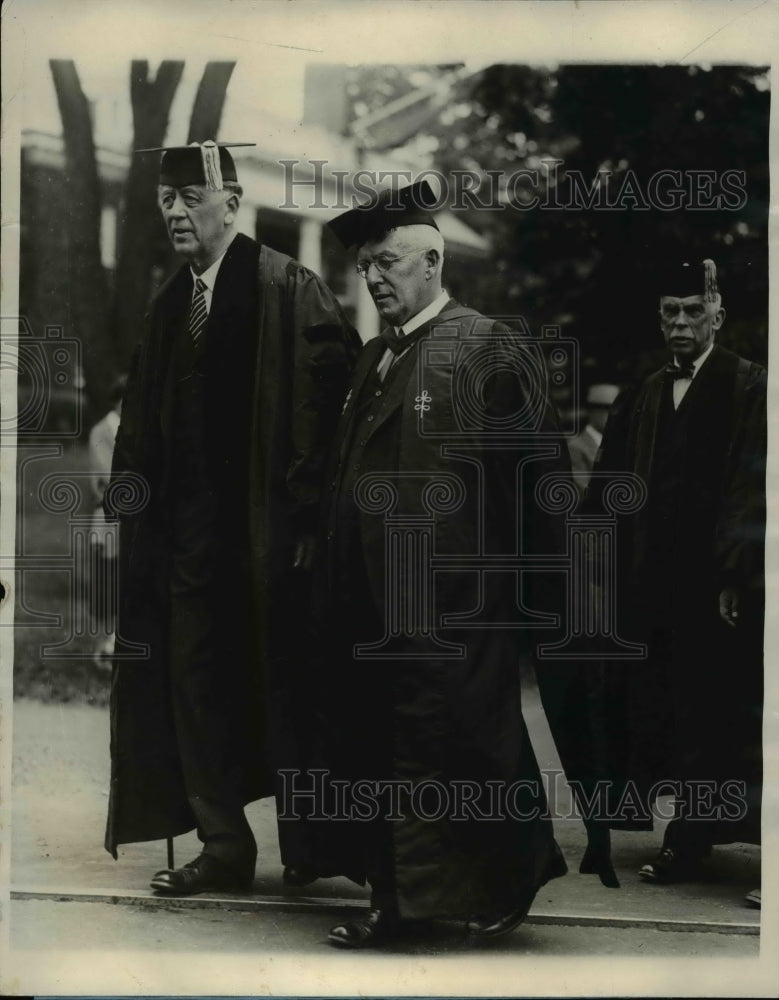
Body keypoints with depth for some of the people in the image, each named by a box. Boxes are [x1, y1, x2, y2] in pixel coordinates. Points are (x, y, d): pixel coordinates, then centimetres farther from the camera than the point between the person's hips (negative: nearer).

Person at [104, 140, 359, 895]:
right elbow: (146, 425, 17)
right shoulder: (169, 306, 12)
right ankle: (223, 847, 17)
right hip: (189, 529, 7)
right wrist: (135, 488, 4)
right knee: (195, 686, 7)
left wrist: (306, 507, -18)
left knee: (282, 685, 4)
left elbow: (333, 395, -16)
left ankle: (307, 845, 18)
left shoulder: (285, 289, -10)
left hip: (266, 528, -7)